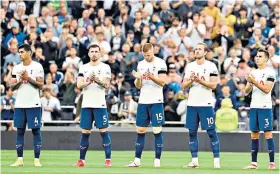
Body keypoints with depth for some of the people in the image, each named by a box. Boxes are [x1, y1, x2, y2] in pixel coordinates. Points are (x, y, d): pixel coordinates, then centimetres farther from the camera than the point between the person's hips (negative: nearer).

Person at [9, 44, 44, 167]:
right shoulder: (16, 68, 11)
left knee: (36, 130, -3)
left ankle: (37, 160, 0)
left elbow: (41, 85, -6)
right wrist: (20, 80, -9)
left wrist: (28, 78, -15)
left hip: (33, 104, -4)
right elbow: (12, 87, 9)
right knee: (20, 131, 3)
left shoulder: (37, 67, -2)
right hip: (19, 105, 4)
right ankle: (20, 159, 6)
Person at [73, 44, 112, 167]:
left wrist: (98, 80, -27)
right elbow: (79, 85, 1)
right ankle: (81, 160, 10)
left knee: (104, 131, -5)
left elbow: (107, 85, -8)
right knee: (85, 132, 5)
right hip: (86, 104, 3)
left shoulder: (105, 67, 2)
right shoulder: (83, 68, 10)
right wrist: (88, 82, -19)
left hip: (100, 104, -3)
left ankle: (108, 160, -3)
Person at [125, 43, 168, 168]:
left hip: (156, 102, -5)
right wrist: (138, 78, -7)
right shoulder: (141, 64, 12)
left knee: (157, 131, -3)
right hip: (143, 101, 5)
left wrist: (152, 77, -27)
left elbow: (162, 82, -12)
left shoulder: (160, 63, -5)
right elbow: (138, 86, 13)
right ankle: (137, 160, 8)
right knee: (140, 131, 5)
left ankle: (157, 160, 0)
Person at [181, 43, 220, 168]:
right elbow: (184, 86, 9)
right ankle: (194, 160, 10)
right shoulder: (190, 66, 10)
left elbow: (213, 85, -10)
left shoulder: (211, 66, -3)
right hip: (192, 104, 5)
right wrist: (191, 81, -10)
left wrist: (200, 80, -20)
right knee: (192, 132, 4)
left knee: (211, 132, -4)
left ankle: (216, 160, -1)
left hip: (206, 104, -4)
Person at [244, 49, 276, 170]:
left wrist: (255, 82, -19)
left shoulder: (270, 73, -4)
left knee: (268, 134, -8)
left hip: (265, 107, -6)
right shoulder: (253, 73, 15)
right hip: (254, 106, 6)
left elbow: (267, 89, -15)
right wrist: (250, 84, -7)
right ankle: (254, 163, 10)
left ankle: (272, 163, -8)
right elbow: (246, 91, 12)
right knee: (254, 135, 7)